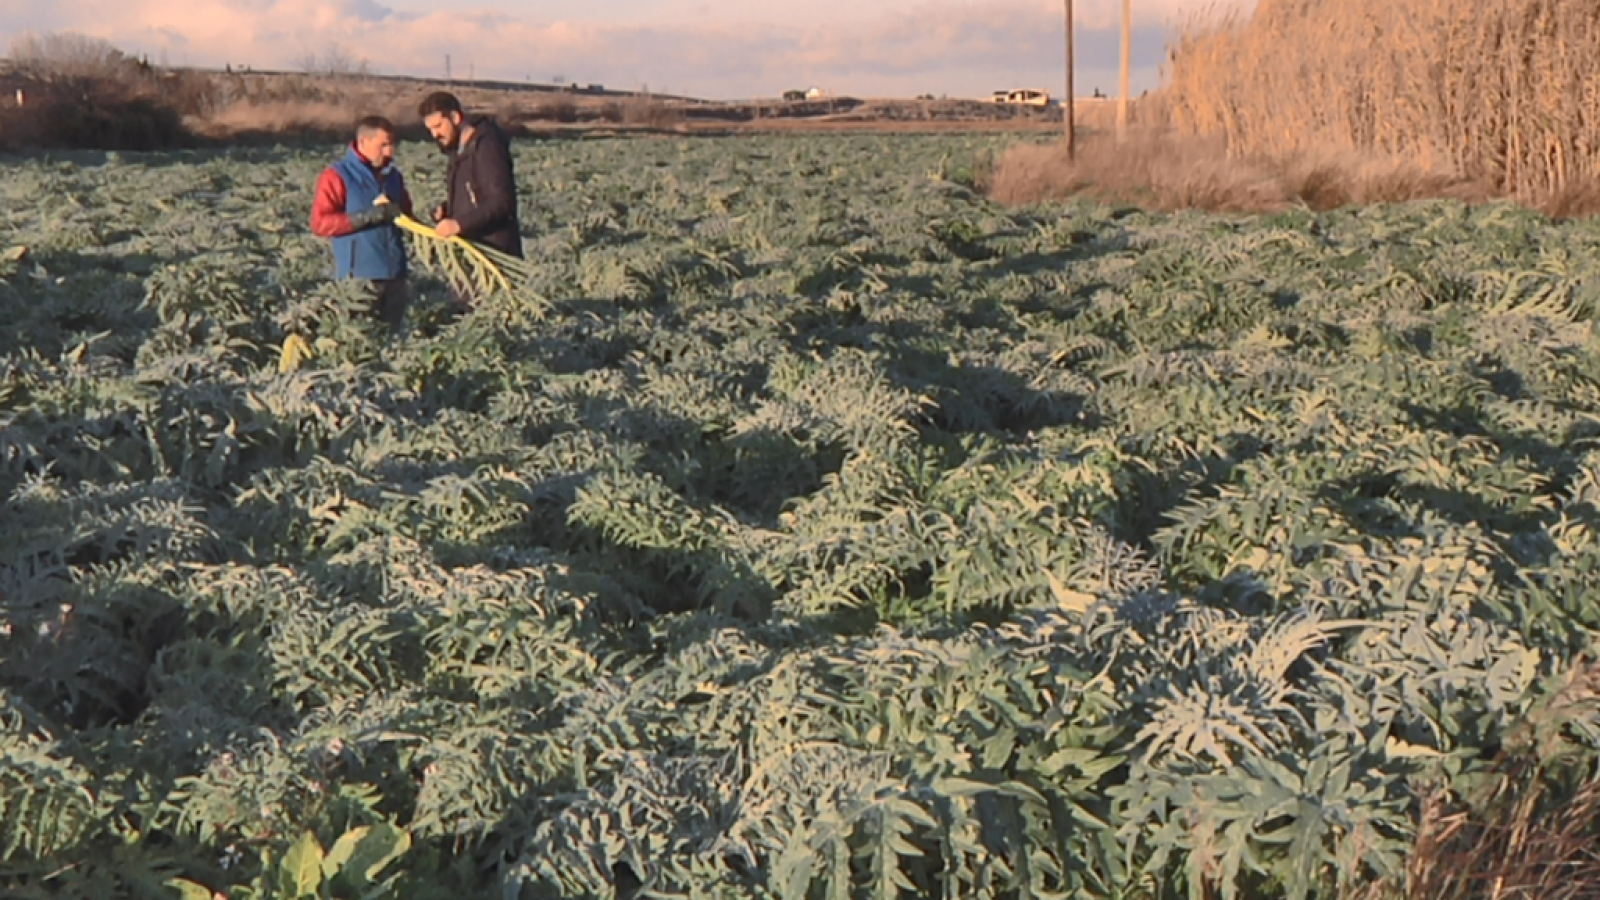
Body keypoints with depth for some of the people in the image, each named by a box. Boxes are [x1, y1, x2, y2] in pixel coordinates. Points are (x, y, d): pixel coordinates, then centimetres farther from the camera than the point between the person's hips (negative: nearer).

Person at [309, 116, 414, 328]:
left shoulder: (393, 175, 14)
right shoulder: (337, 176, -4)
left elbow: (407, 211, 27)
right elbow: (319, 223, -12)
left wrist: (399, 213, 2)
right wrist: (366, 216, -20)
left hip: (394, 273, 6)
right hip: (359, 277, -6)